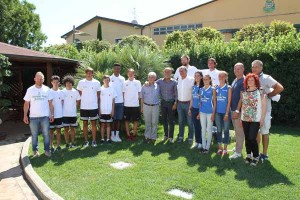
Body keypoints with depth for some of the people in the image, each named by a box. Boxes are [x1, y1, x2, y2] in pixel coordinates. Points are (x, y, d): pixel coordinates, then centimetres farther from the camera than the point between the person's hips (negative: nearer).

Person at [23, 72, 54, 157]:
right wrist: (25, 115, -2)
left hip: (45, 116, 0)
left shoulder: (47, 89, 3)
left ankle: (47, 150, 14)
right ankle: (35, 150, 20)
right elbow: (26, 104, 3)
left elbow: (50, 103, 4)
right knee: (34, 135, 9)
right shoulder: (30, 90, 2)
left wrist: (52, 114, -1)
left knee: (46, 134, 4)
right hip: (33, 117, 0)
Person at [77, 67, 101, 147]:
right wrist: (79, 104, 2)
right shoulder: (81, 82, 2)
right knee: (85, 124, 8)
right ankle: (86, 141, 17)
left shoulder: (97, 82, 1)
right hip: (83, 107, 1)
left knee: (93, 123, 5)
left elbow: (98, 95, 6)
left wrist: (98, 105, 3)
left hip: (94, 107, 0)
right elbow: (79, 94, 8)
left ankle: (94, 140, 13)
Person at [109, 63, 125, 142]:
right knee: (113, 119, 2)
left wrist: (124, 100, 3)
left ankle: (117, 134, 13)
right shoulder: (110, 78, 1)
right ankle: (112, 134, 12)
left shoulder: (122, 79, 9)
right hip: (112, 102, -2)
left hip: (120, 102, 2)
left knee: (119, 119, 5)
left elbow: (123, 90, 10)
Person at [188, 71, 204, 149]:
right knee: (195, 126, 12)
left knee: (200, 126, 1)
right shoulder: (193, 86, 10)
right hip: (194, 109, 6)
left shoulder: (203, 87, -8)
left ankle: (201, 142, 13)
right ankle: (197, 141, 23)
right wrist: (190, 108, 14)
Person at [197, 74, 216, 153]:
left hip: (210, 112, -4)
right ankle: (203, 146, 18)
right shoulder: (201, 89, 9)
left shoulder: (212, 89, -3)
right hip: (202, 112, 4)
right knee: (203, 130, 9)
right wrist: (199, 113, 10)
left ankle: (207, 147, 14)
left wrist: (213, 114, -9)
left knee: (209, 130, 4)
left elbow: (214, 102, -3)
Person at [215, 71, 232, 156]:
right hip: (218, 112, 3)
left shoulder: (228, 88, -3)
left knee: (226, 130, 4)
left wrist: (227, 113, -11)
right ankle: (220, 148, 19)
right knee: (219, 130, 8)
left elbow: (229, 102, -6)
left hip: (226, 112, -3)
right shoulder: (216, 88, 7)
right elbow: (215, 101, 9)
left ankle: (225, 148, 15)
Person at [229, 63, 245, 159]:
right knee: (236, 130, 19)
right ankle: (237, 147, 33)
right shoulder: (234, 81, 13)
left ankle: (238, 152, 7)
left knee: (239, 131, -1)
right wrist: (232, 109, 15)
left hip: (239, 110, -9)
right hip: (233, 109, 9)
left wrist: (238, 111, -21)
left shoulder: (243, 81, -14)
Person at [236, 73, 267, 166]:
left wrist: (262, 118, -9)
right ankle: (248, 155, 25)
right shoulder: (243, 92, 8)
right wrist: (240, 117, 8)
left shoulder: (260, 92, -4)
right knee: (247, 138, 9)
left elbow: (264, 105, -5)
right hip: (245, 119, 4)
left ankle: (256, 156, 11)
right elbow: (240, 104, 11)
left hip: (256, 119, -4)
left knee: (252, 138, -8)